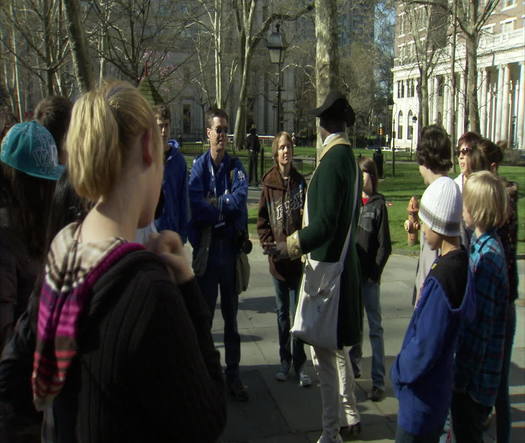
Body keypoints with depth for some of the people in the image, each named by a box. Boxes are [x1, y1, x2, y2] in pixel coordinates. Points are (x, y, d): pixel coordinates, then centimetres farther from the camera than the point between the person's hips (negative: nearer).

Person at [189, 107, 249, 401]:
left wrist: (212, 206, -13)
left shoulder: (236, 166, 5)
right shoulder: (199, 167, 0)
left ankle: (234, 374, 21)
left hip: (231, 246, 2)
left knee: (231, 314, 11)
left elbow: (240, 198, -13)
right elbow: (196, 207, -14)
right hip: (206, 248, -1)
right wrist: (225, 210, -11)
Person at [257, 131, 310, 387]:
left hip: (298, 257, -1)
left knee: (298, 311, 1)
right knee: (282, 312, 12)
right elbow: (262, 220, 4)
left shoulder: (300, 182, 1)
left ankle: (299, 365, 11)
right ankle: (285, 361, 25)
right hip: (277, 258, 1)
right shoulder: (269, 184, 1)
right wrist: (270, 245, -8)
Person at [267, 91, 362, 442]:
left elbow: (324, 225, -23)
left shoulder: (332, 160, -18)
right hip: (344, 261, 10)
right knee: (337, 346, 21)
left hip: (327, 267, -10)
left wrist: (290, 246, -14)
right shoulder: (349, 157, 9)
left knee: (325, 353, 1)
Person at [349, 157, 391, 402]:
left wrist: (374, 273, -10)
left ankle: (378, 381, 5)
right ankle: (354, 366, 31)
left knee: (375, 328, 1)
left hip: (369, 275, -4)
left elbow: (384, 245, -5)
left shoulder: (378, 204, -4)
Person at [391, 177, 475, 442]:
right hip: (436, 388, 8)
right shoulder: (461, 263, -1)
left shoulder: (441, 279, -29)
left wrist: (399, 370, -8)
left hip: (421, 397, -8)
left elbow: (424, 347, -25)